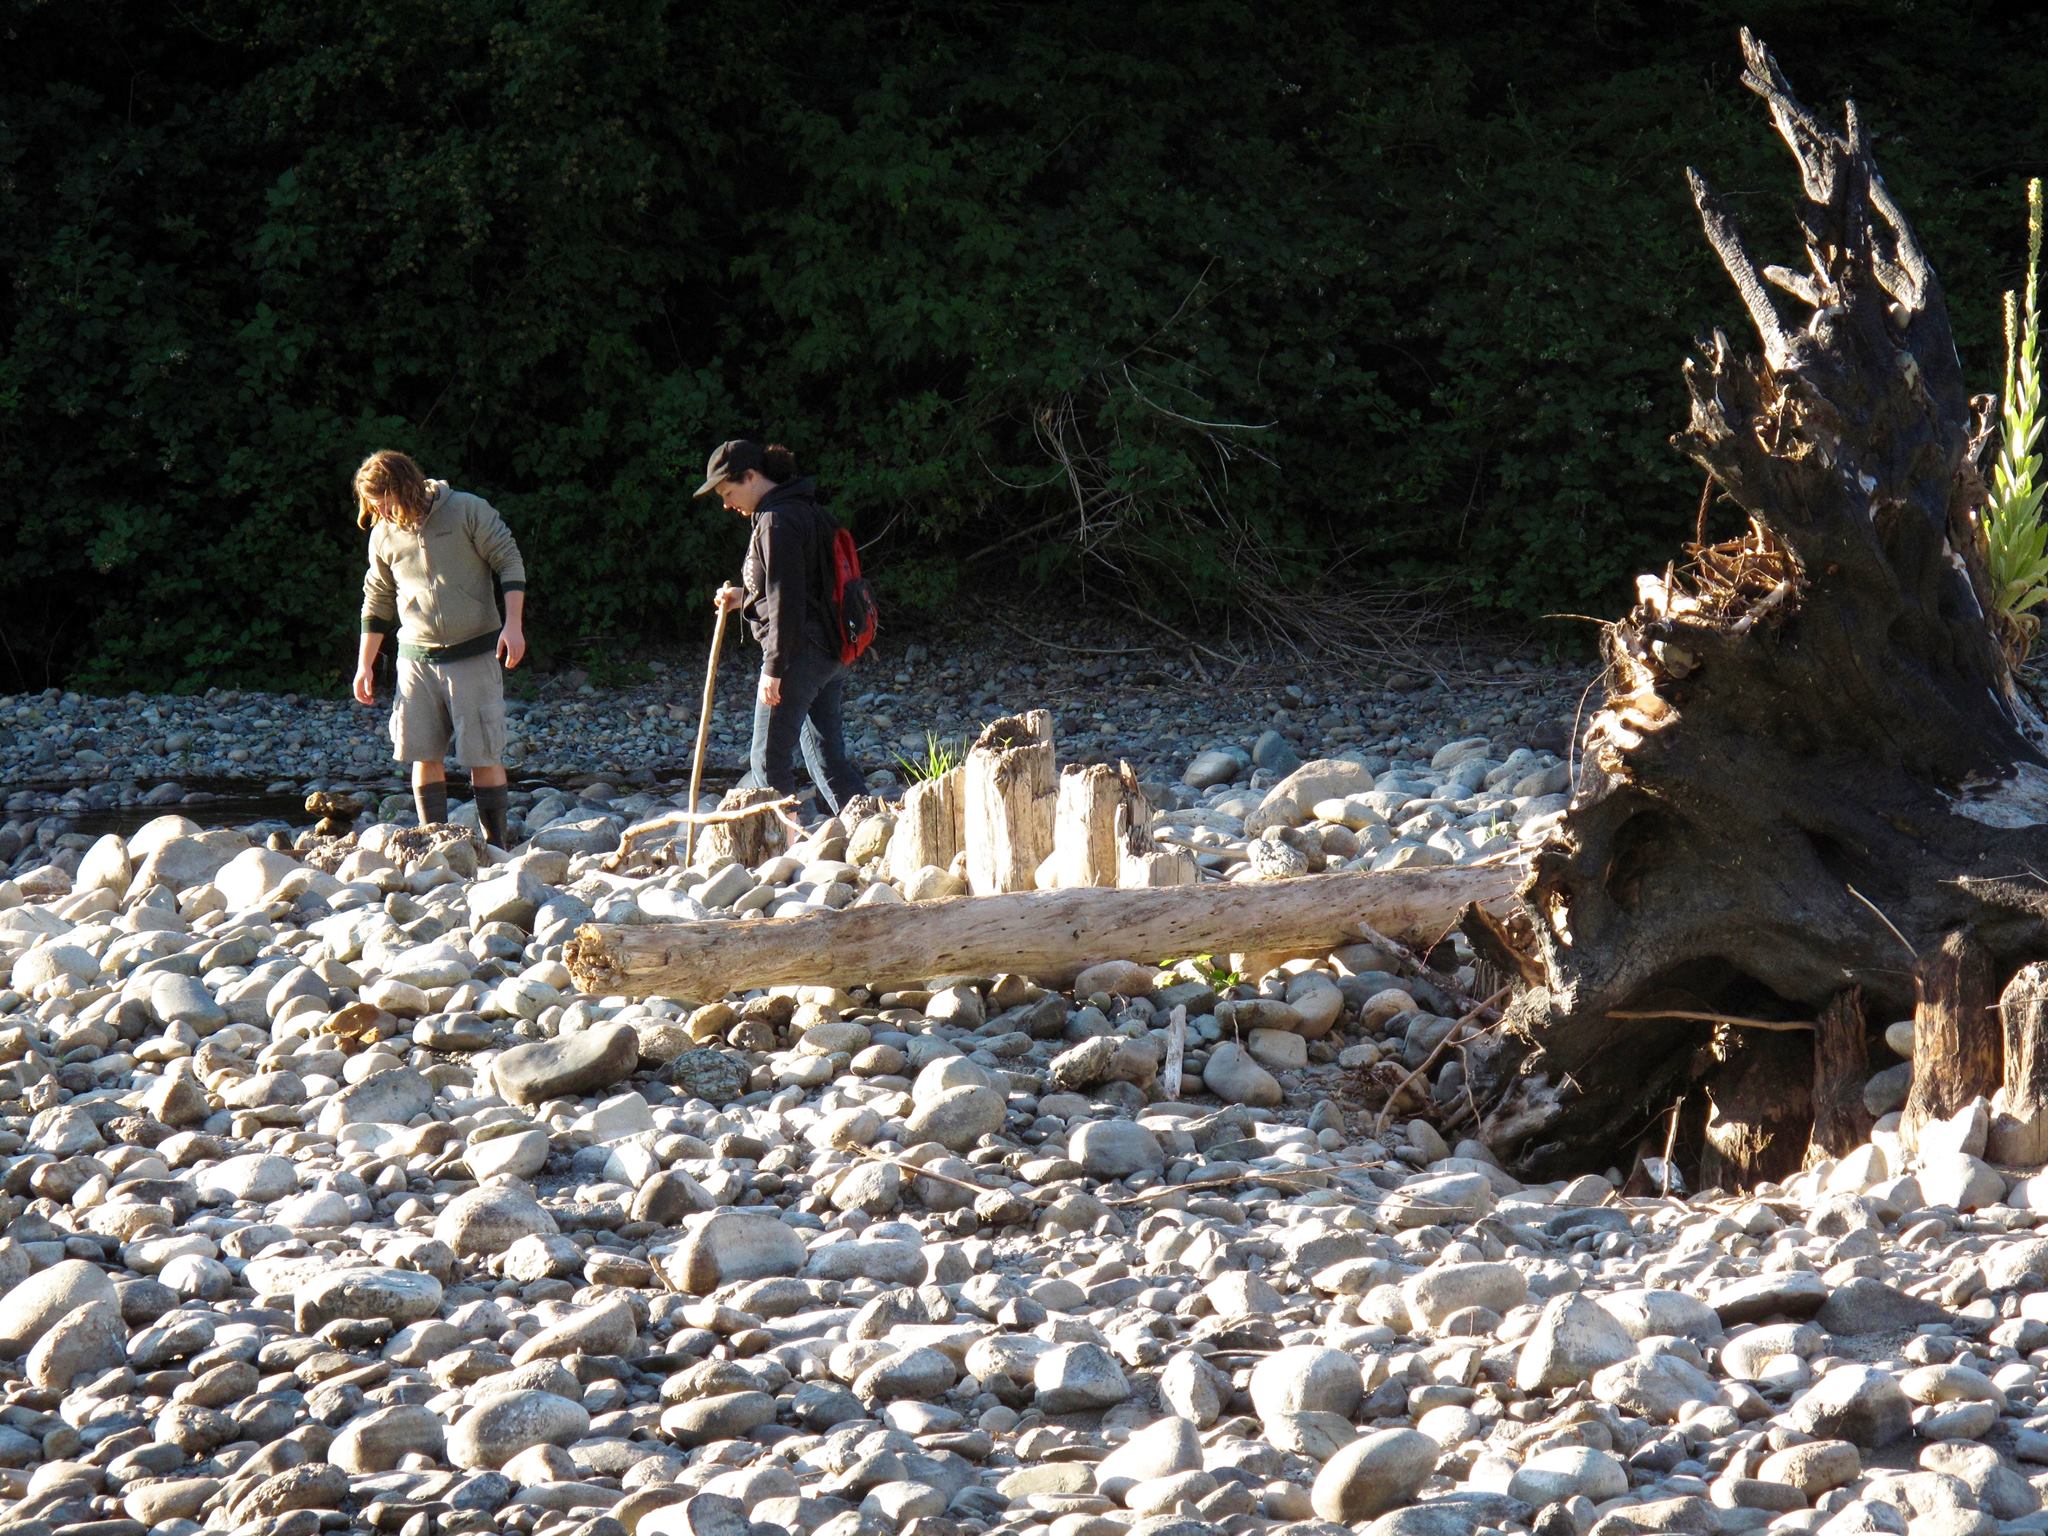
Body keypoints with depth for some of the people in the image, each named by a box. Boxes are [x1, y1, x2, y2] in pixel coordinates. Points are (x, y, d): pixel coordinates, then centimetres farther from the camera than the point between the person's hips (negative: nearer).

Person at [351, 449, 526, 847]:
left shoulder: (469, 511, -7)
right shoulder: (384, 535, 6)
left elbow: (510, 563, -3)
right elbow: (377, 601, 17)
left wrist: (513, 624, -13)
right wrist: (365, 664, 16)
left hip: (474, 654, -4)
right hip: (416, 659, 4)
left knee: (483, 756, -4)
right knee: (425, 755, 0)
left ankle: (496, 848, 3)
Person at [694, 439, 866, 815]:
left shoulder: (777, 520, -14)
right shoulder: (803, 511, 16)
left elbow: (786, 601, -19)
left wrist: (774, 668, -18)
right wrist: (742, 599, 16)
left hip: (799, 653, -10)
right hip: (830, 654, 10)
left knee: (769, 759, -4)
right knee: (828, 759, 10)